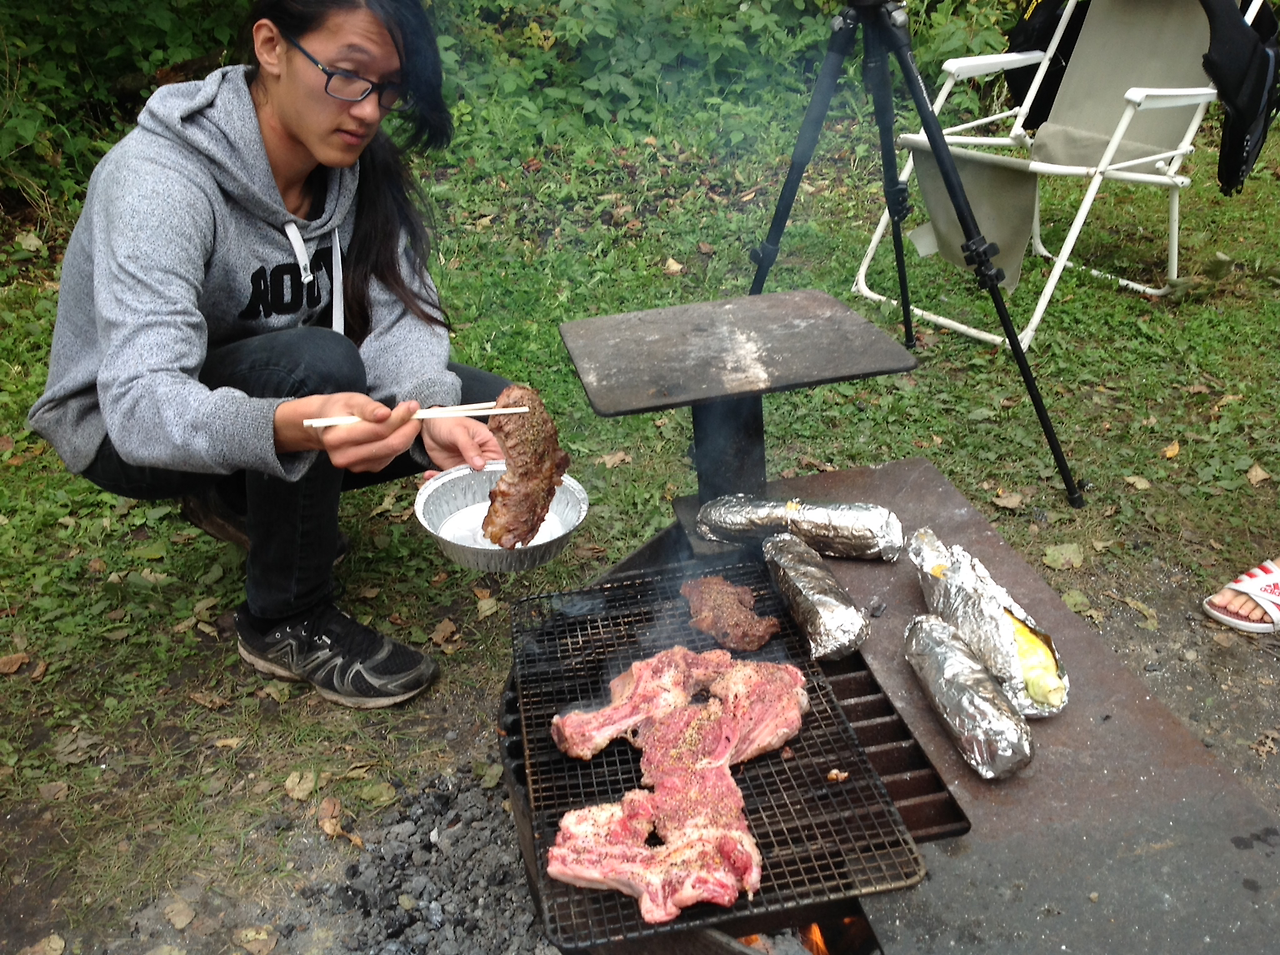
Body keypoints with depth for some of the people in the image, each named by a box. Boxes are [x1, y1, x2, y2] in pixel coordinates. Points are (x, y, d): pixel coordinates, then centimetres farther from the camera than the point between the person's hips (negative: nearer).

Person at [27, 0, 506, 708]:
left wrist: (432, 415, -36)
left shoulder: (356, 163, -10)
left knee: (489, 408, -8)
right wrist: (289, 427, -58)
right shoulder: (158, 181, -30)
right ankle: (287, 621, -12)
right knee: (318, 360, -35)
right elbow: (141, 405, -39)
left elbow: (397, 314, -15)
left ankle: (249, 502, 9)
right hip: (122, 429, -6)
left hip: (284, 393, 6)